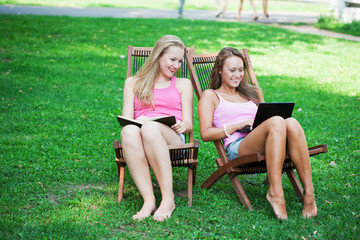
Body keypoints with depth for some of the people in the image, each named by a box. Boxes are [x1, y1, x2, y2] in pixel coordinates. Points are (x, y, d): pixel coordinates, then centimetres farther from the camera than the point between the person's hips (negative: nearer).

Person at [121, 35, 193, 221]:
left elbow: (188, 124, 16)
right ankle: (149, 200, -41)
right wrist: (138, 121, -12)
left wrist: (182, 126, -11)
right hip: (141, 133, 1)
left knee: (150, 128, -38)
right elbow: (126, 119, 14)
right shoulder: (133, 83, 26)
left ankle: (168, 198, -38)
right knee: (129, 131, -38)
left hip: (173, 138, -1)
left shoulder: (183, 84, 26)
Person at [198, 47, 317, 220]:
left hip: (263, 144, 5)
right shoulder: (210, 96, 18)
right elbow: (206, 134, 5)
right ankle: (275, 193, -40)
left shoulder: (252, 92, 35)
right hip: (237, 147, -5)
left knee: (291, 123, -31)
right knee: (277, 122, -35)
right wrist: (238, 126, -5)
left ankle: (309, 191, -36)